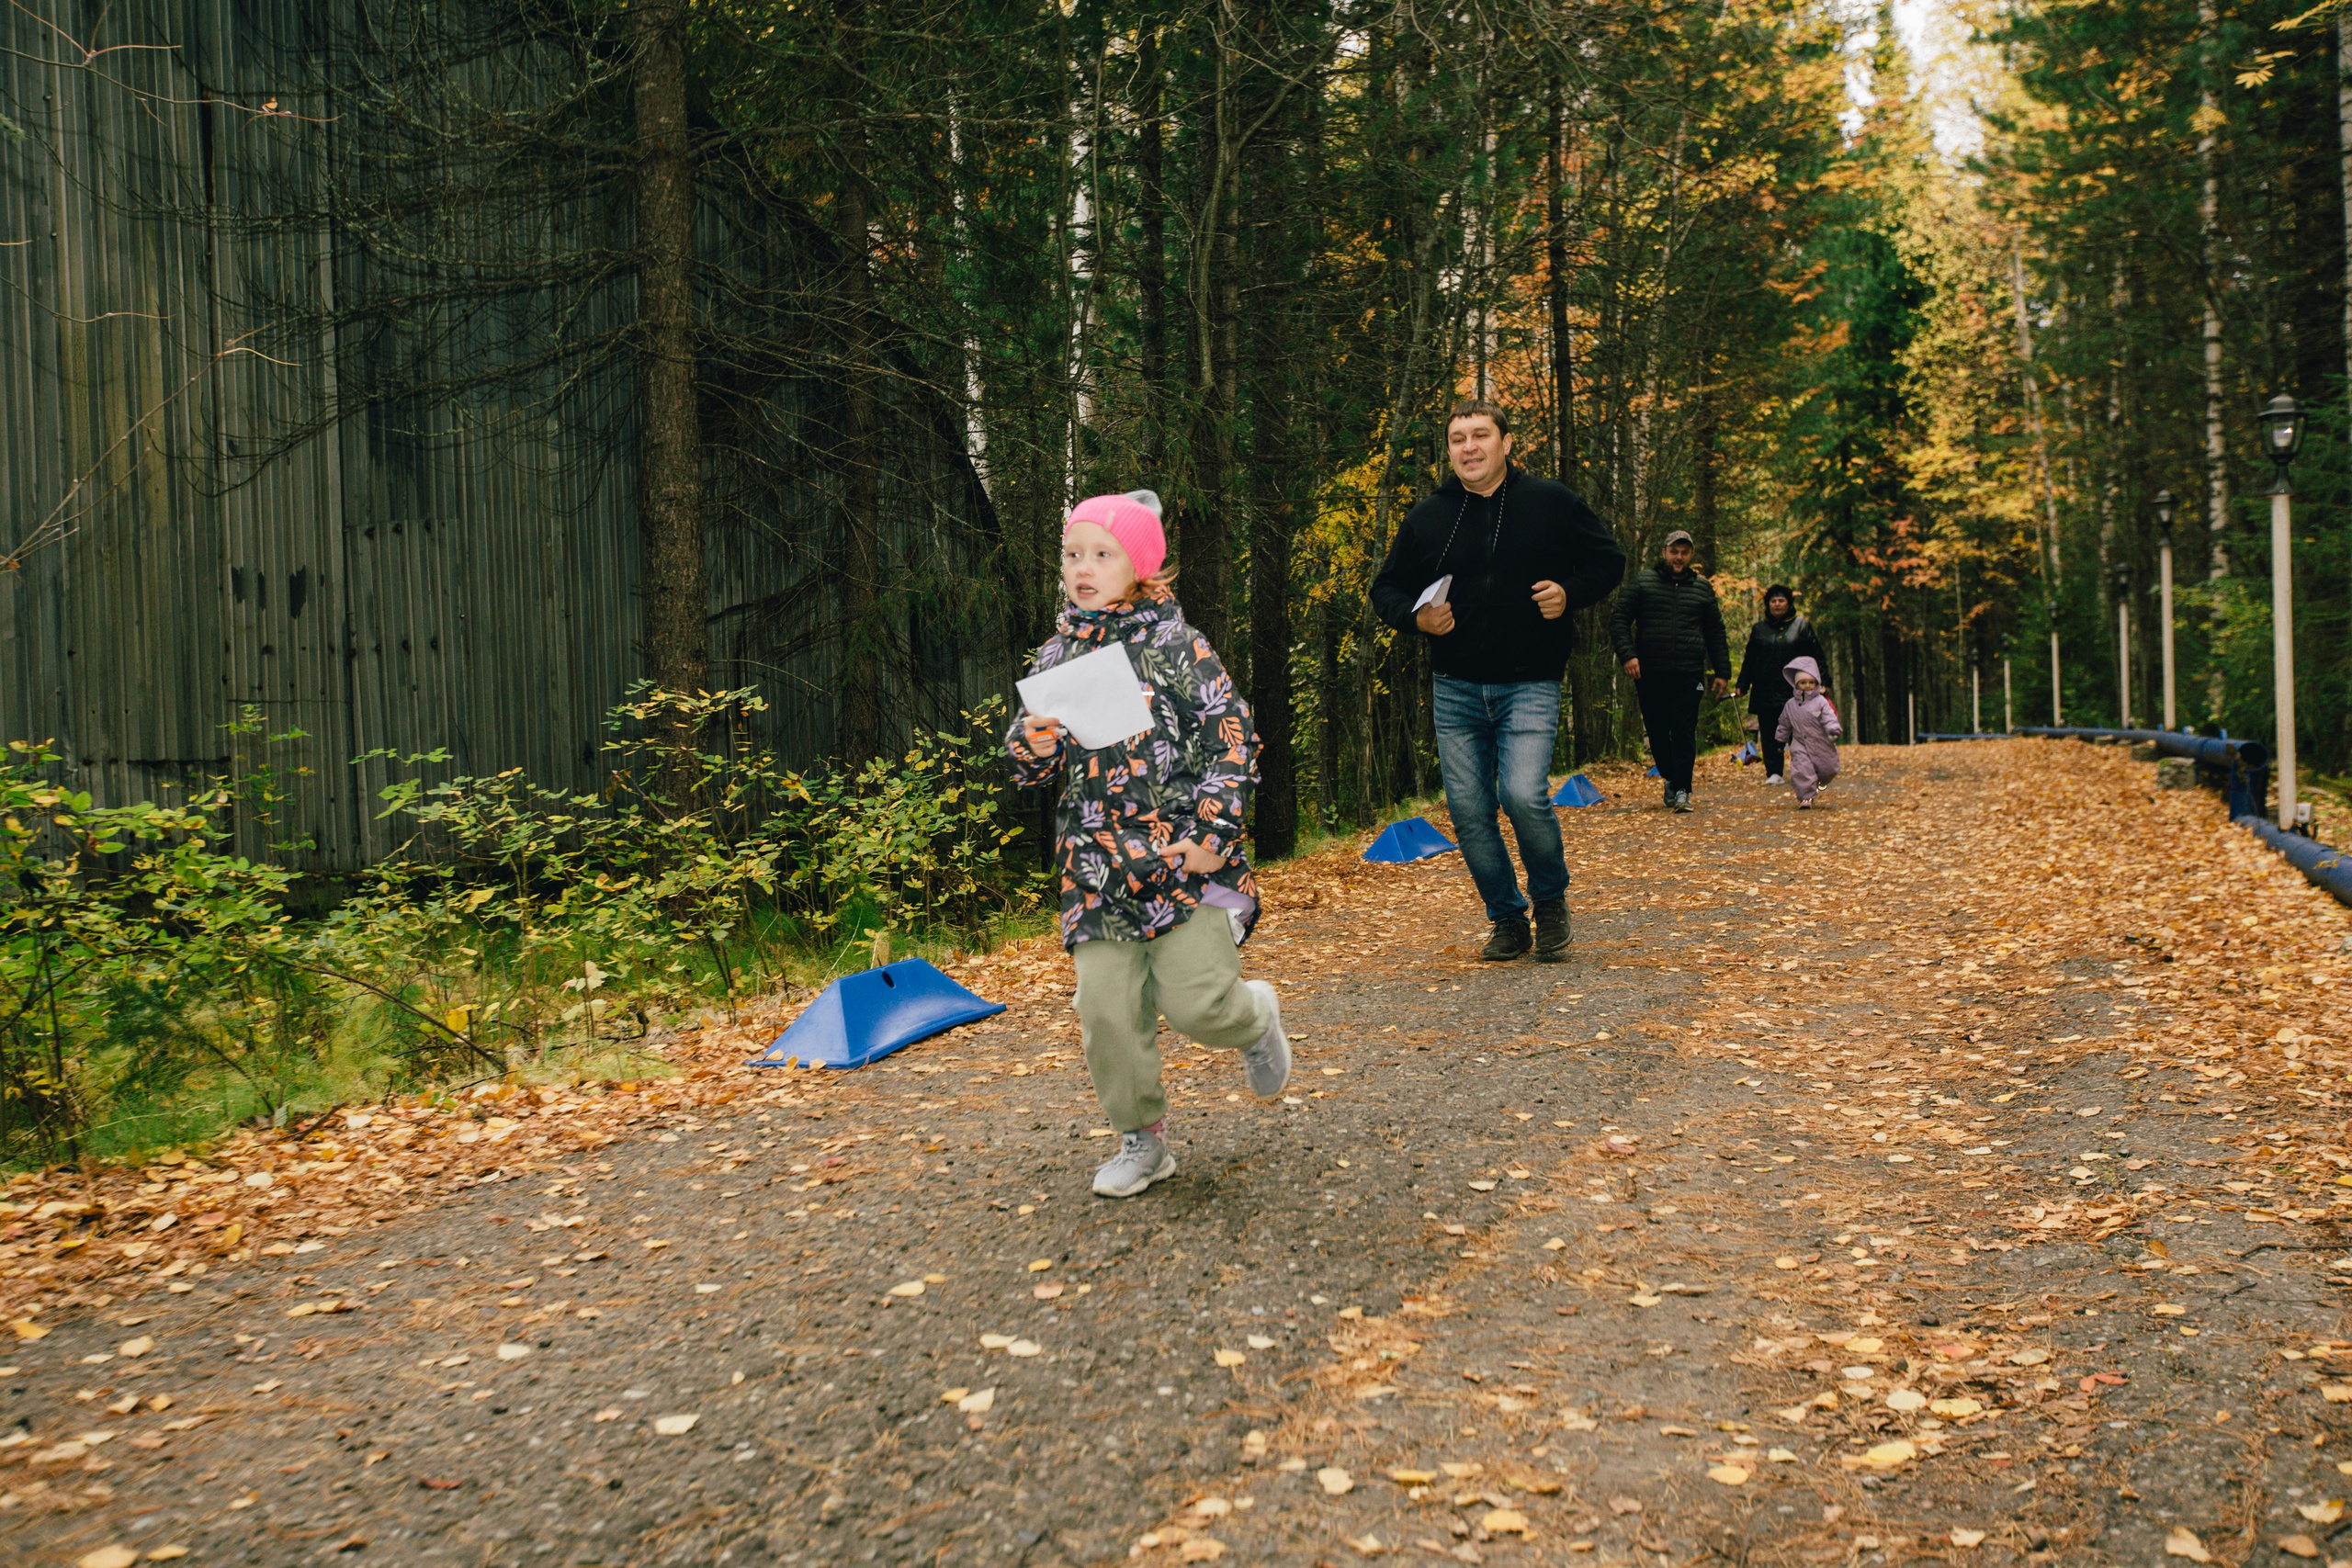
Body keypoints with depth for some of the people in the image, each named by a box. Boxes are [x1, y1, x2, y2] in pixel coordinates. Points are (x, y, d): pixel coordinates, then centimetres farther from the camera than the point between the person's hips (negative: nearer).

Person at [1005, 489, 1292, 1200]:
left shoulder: (1178, 647, -4)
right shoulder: (1058, 656, 9)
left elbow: (1234, 741, -5)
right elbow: (1030, 766, 11)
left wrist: (1212, 835, -12)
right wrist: (1033, 737, -13)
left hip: (1187, 857, -4)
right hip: (1098, 867, 4)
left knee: (1195, 1000, -11)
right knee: (1107, 1009, -1)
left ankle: (1256, 1016, 25)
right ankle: (1142, 1140, 19)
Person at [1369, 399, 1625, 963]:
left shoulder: (1552, 503, 2)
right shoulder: (1427, 518, 7)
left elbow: (1609, 561, 11)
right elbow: (1385, 589, 16)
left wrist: (1569, 592, -8)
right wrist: (1415, 617, -6)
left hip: (1530, 686, -3)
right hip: (1455, 689, 3)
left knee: (1523, 794, -20)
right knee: (1468, 811, 2)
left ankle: (1552, 899, 8)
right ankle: (1508, 920, 21)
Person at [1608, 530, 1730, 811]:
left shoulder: (1702, 588, 13)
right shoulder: (1642, 582, 5)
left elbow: (1716, 634, 18)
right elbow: (1619, 621, 1)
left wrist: (1722, 672, 13)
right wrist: (1627, 654, -13)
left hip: (1689, 674, 0)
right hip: (1650, 674, 0)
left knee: (1684, 732, -7)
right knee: (1657, 731, 8)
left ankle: (1682, 789, -4)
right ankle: (1670, 777, 28)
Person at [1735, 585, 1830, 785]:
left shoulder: (1802, 626, 7)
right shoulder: (1759, 629, 13)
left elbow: (1817, 656, 6)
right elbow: (1749, 659, 14)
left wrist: (1823, 681, -2)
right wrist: (1742, 685, 8)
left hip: (1795, 689, -2)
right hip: (1766, 691, 2)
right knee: (1770, 734, 0)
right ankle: (1773, 773, 3)